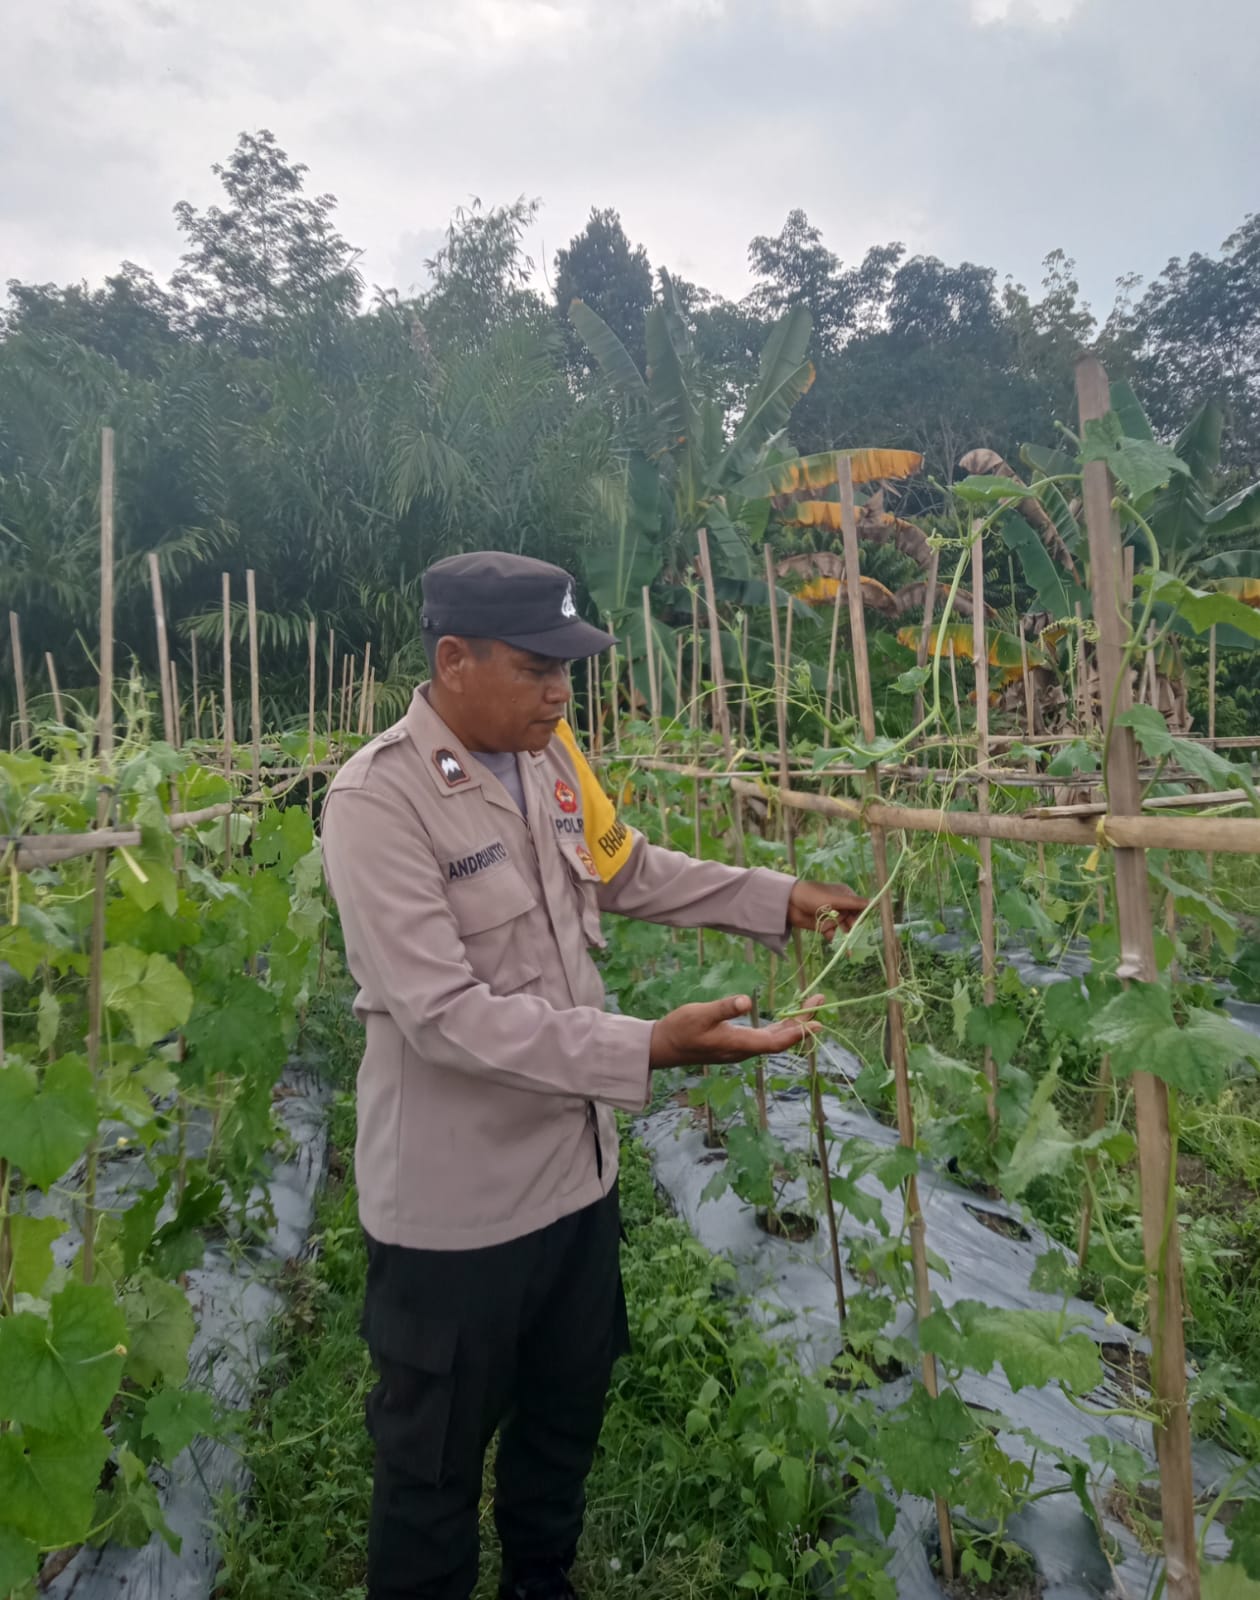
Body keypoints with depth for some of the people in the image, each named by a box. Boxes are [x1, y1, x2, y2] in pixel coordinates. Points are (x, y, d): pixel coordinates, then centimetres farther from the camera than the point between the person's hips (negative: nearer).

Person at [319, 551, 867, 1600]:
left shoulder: (549, 757, -2)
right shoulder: (379, 799, -23)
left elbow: (629, 872, 14)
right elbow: (445, 1014, -28)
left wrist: (778, 899, 6)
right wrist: (647, 1050, -33)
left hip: (576, 1167, 7)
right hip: (458, 1203, -7)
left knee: (569, 1411, 27)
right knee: (437, 1462, 17)